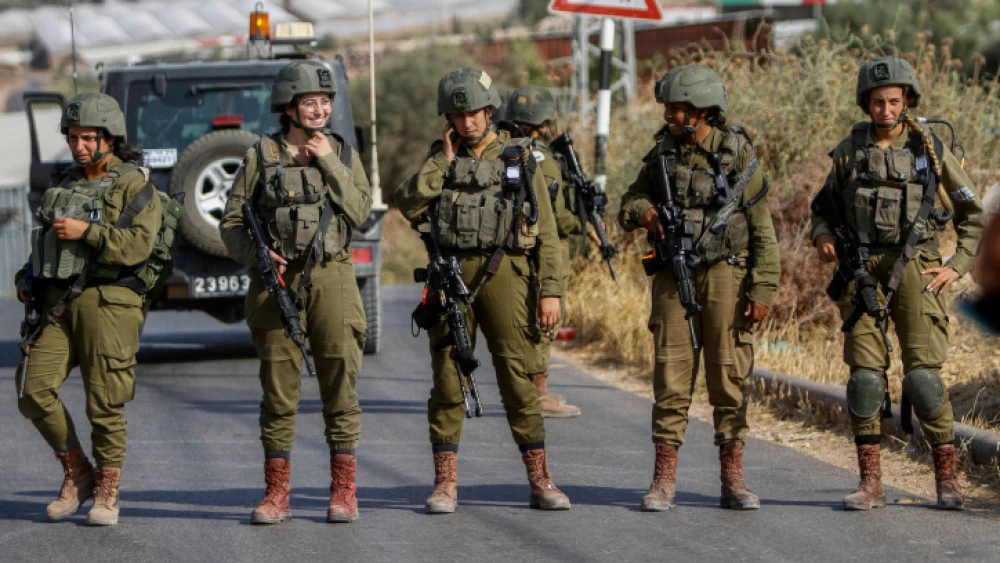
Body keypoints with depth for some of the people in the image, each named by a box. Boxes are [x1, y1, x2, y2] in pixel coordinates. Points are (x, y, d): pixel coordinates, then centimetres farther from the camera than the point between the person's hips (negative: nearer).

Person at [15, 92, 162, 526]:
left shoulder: (135, 186, 0)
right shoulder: (65, 187, 20)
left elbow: (138, 245, -14)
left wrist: (87, 232, -17)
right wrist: (29, 278, 14)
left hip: (107, 300, -6)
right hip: (58, 304, 6)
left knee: (105, 403, -4)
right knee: (35, 392, -7)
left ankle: (106, 494, 8)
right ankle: (77, 475, 9)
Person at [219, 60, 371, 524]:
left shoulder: (343, 154, 9)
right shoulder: (261, 156, 4)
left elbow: (360, 212, -4)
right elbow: (232, 221, 7)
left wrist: (329, 164, -8)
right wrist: (254, 255, -11)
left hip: (330, 277, 1)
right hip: (276, 279, -1)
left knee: (340, 383, -2)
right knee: (278, 388, 2)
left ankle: (343, 491, 4)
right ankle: (276, 494, 8)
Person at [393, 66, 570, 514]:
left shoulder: (518, 157, 5)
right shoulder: (440, 160, 12)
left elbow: (545, 230, 2)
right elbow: (408, 205, -4)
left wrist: (550, 290, -5)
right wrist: (443, 161, -4)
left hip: (503, 273, -2)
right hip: (450, 275, 2)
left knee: (518, 379, -3)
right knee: (447, 380, 1)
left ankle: (540, 481, 3)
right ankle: (445, 483, 6)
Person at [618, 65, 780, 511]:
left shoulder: (737, 153, -4)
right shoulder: (663, 151, 6)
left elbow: (761, 227, -3)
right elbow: (629, 203, 15)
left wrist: (763, 288, -9)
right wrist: (642, 212, -10)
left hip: (725, 274, -3)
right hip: (674, 276, 3)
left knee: (729, 375, 0)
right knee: (671, 375, 0)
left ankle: (733, 481, 6)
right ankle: (664, 480, 4)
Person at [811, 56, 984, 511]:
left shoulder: (930, 150, 3)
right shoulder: (850, 150, 7)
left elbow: (972, 213, 10)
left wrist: (958, 266, 1)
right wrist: (822, 235, -3)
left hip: (914, 269, -2)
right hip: (862, 269, 2)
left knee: (923, 376, -10)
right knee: (865, 375, -4)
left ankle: (947, 478, 2)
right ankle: (870, 484, 2)